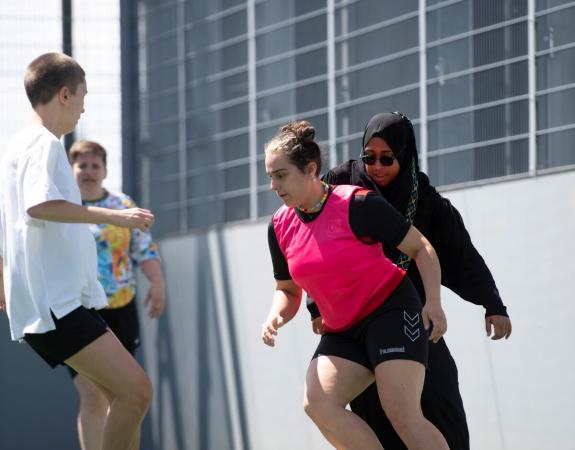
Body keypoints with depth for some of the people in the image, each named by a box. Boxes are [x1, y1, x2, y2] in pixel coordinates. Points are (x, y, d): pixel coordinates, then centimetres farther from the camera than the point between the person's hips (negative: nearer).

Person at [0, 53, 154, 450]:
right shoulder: (44, 144, -10)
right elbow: (38, 204, -28)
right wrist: (113, 216, -25)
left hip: (60, 303, 11)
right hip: (56, 306, -11)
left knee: (128, 395, 9)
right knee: (136, 390, -19)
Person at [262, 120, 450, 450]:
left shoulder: (358, 205, -14)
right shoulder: (280, 227, 4)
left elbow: (420, 247, -6)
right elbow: (288, 291, 17)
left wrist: (434, 302, -18)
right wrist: (276, 318, -6)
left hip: (391, 311, -6)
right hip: (342, 332, 6)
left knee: (402, 413, -21)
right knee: (318, 403, -18)